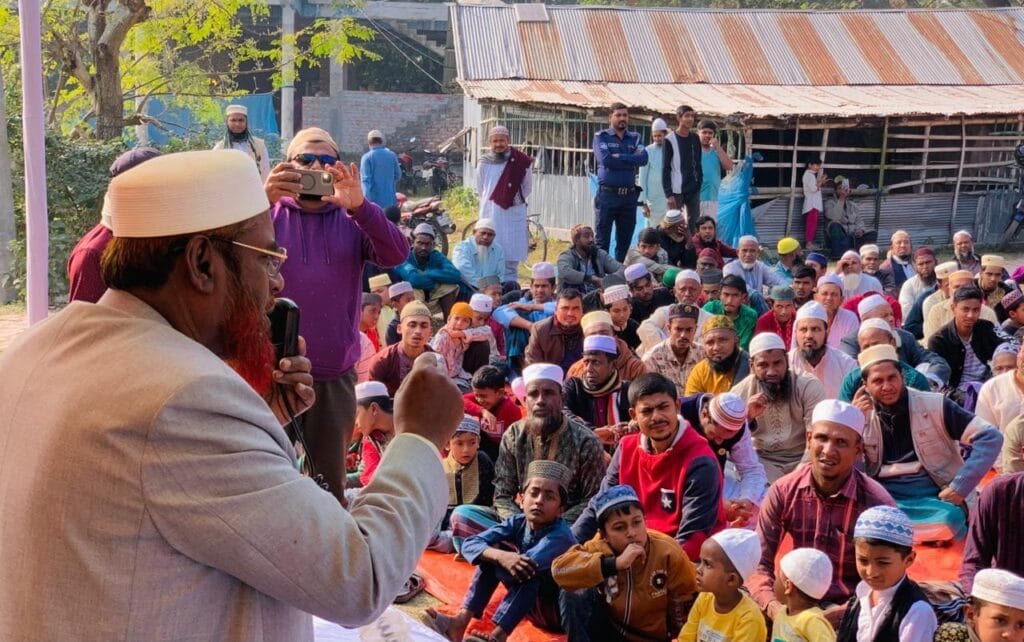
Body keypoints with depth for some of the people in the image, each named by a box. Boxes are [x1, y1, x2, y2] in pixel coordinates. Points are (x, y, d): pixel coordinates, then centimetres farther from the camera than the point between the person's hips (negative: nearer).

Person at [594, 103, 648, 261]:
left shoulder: (635, 138, 14)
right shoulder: (601, 137, 4)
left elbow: (643, 158, -5)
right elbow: (605, 159, -14)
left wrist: (619, 157, -12)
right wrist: (631, 162, -7)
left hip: (629, 195, 4)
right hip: (607, 194, -4)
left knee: (625, 242, 9)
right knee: (602, 242, -3)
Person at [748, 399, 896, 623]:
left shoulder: (876, 504, -14)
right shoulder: (783, 491, -7)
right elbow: (759, 563, -5)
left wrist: (843, 613, -29)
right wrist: (774, 607, -25)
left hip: (847, 608, -3)